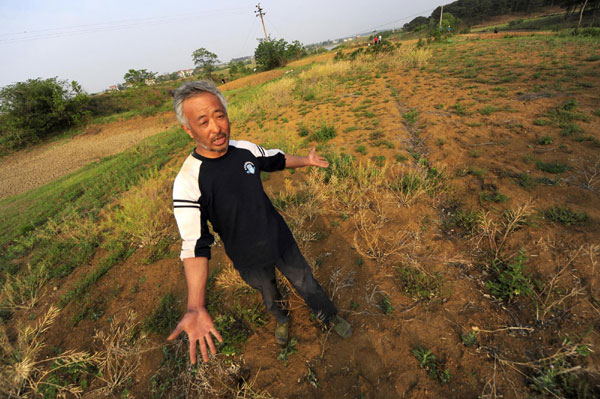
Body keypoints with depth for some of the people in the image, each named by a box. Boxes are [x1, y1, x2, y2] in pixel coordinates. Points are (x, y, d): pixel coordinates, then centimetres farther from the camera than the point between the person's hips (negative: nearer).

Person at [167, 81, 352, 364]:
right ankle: (281, 319, 61)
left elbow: (277, 160, 10)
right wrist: (195, 308, -39)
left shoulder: (246, 149, -13)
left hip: (282, 241, 3)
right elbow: (194, 245, -29)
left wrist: (306, 161, 0)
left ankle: (329, 316, 52)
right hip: (250, 260, -2)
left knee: (306, 284, 21)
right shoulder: (188, 183, -28)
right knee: (268, 294, 26)